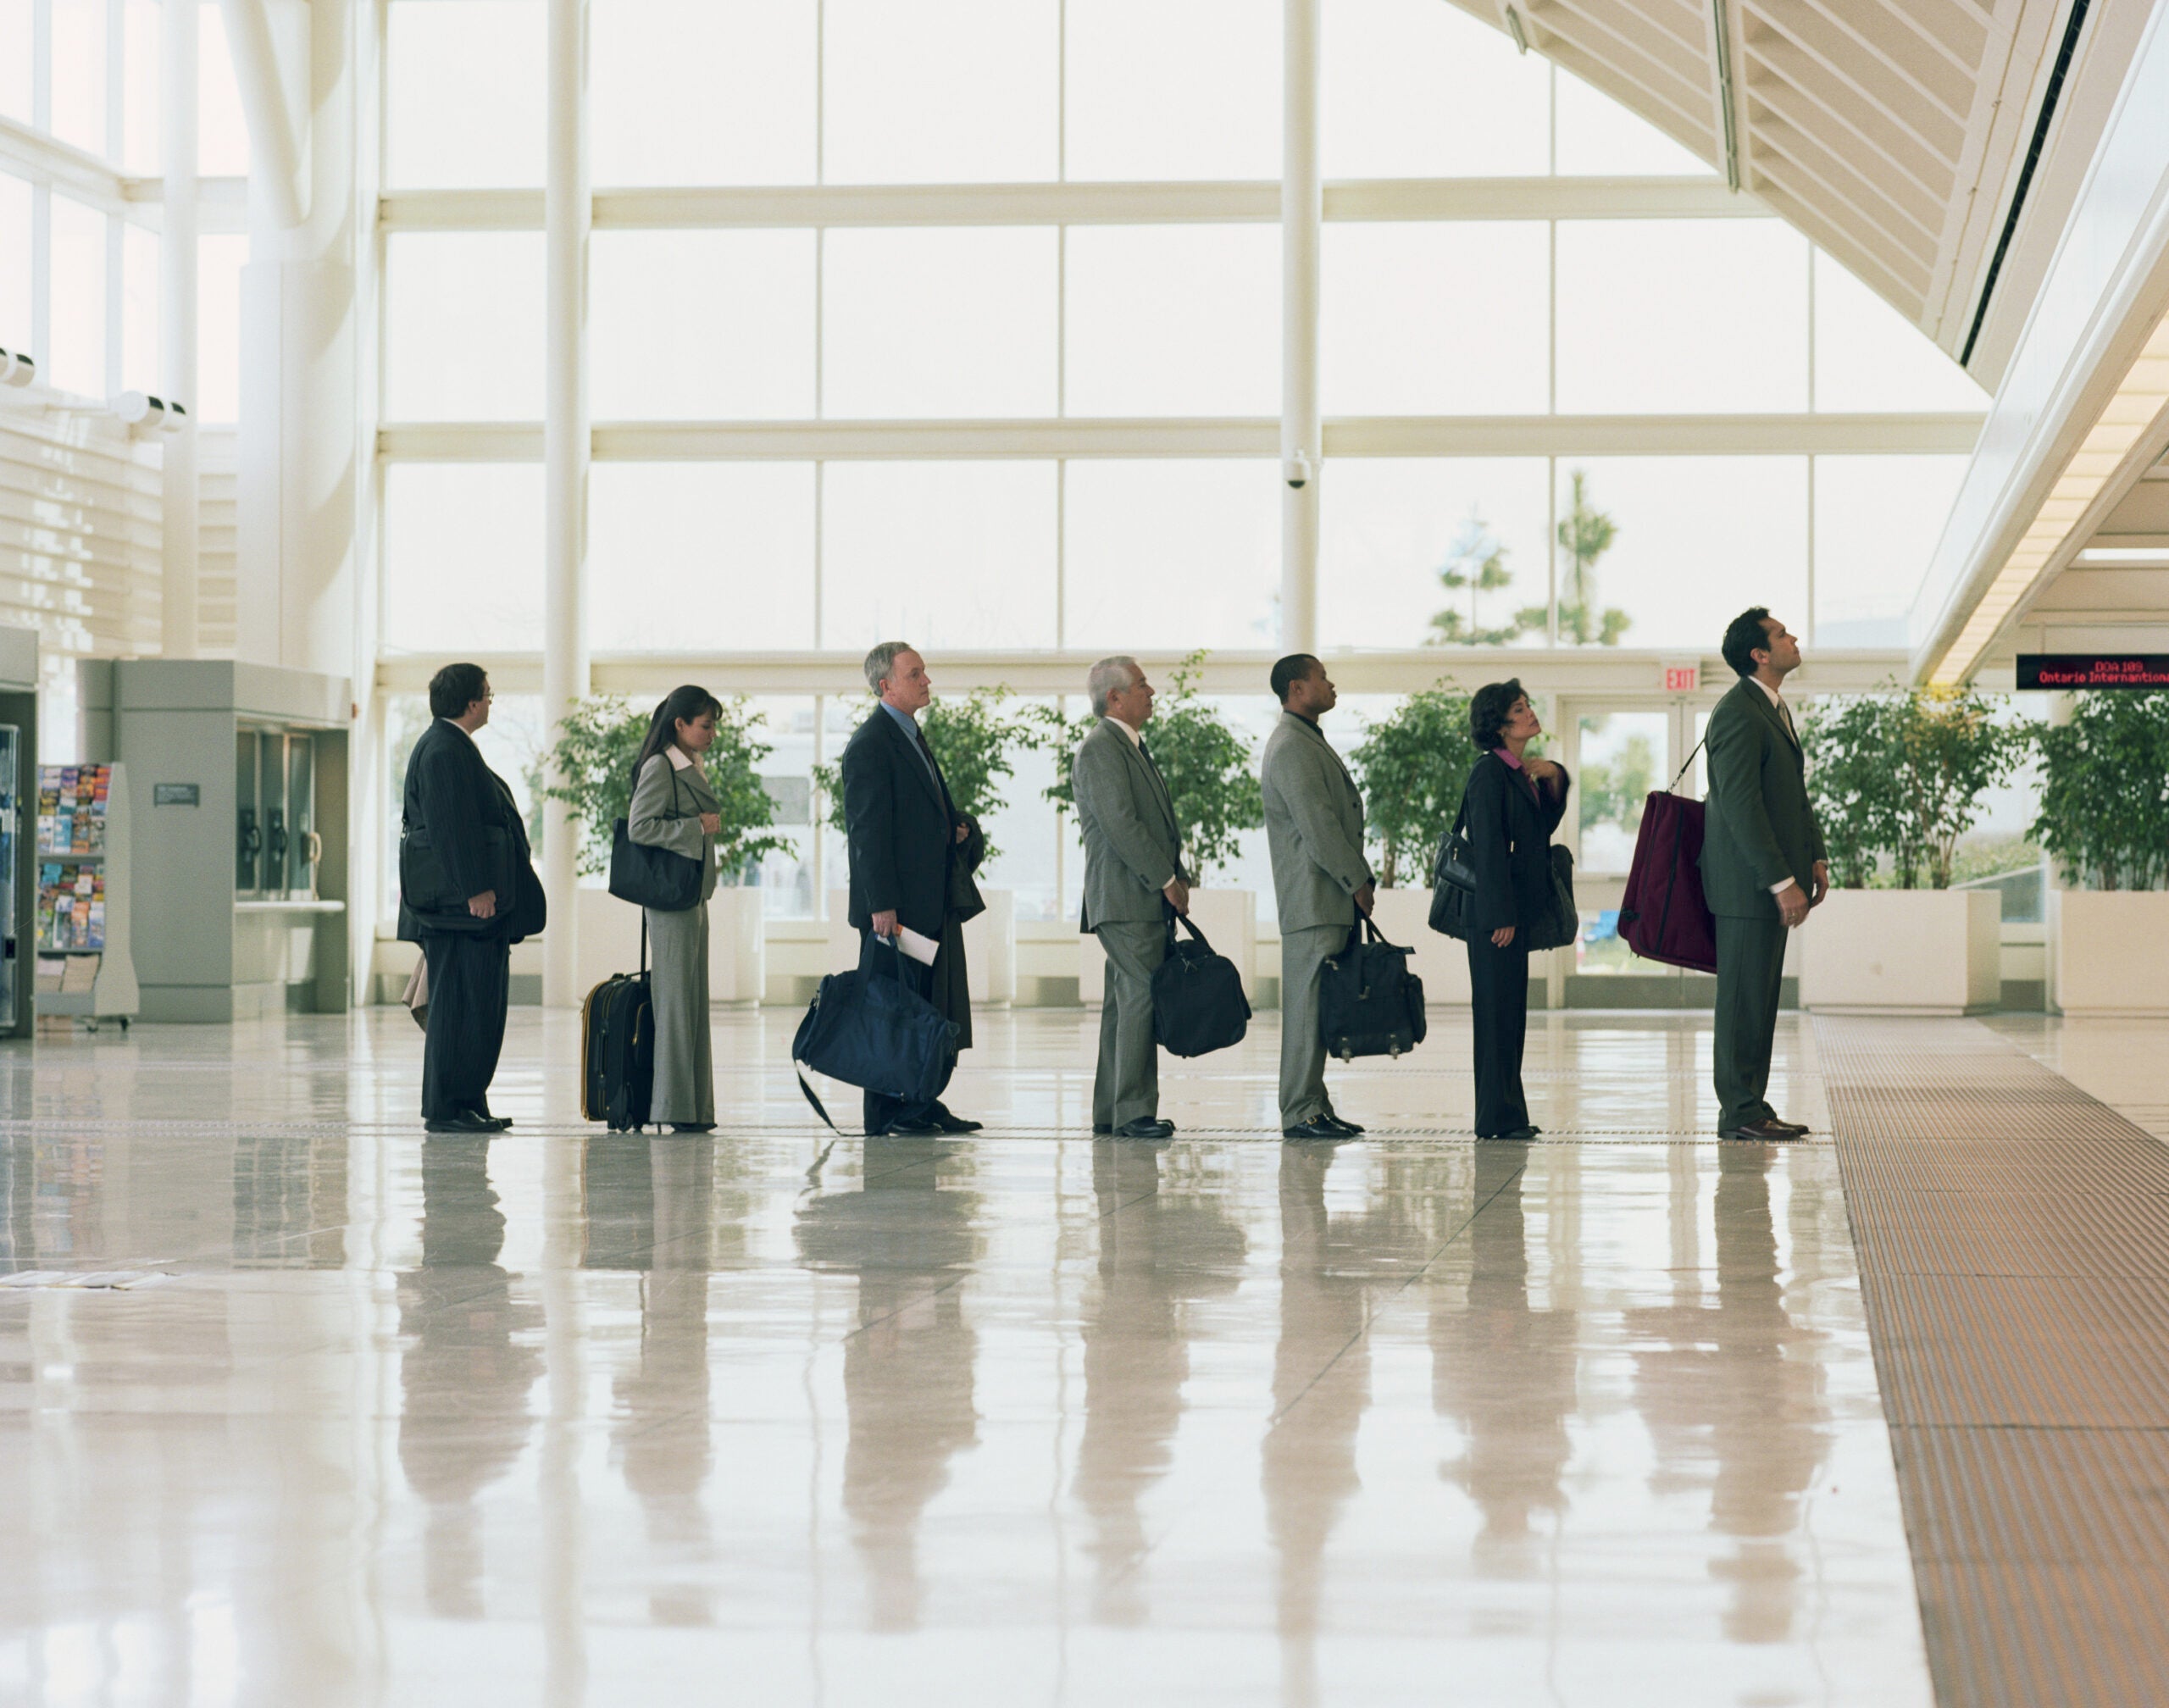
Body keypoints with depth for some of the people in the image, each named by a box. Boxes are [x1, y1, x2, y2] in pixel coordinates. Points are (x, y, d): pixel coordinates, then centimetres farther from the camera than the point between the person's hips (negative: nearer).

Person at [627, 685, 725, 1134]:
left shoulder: (692, 769, 17)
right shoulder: (660, 768, -11)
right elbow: (639, 827, -19)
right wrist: (697, 828, -16)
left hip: (694, 894, 10)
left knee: (694, 999, 8)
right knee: (675, 997, -8)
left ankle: (694, 1108, 10)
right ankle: (674, 1105, -5)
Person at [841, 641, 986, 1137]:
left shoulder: (913, 738, 19)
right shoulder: (870, 743, -11)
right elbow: (867, 830, -16)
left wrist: (958, 828, 9)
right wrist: (881, 905, -21)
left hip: (933, 902, 10)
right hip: (897, 904, -10)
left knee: (933, 1010, 10)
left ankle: (922, 1104, 15)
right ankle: (886, 1114, -2)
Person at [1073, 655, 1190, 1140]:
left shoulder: (1133, 748, 21)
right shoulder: (1100, 750, -11)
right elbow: (1121, 824, -18)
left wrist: (1178, 877, 12)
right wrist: (1166, 879, -15)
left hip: (1146, 900, 10)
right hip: (1125, 899, -10)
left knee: (1125, 999, 10)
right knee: (1141, 996, -13)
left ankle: (1109, 1112, 13)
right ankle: (1132, 1112, -12)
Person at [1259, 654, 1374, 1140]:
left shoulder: (1308, 742, 22)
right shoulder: (1292, 748, -13)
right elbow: (1318, 824, -18)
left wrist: (1359, 878, 17)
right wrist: (1356, 880, -13)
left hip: (1328, 899, 10)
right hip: (1314, 899, -10)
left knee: (1317, 1006, 10)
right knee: (1308, 1004, -9)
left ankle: (1313, 1106, 13)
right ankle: (1300, 1113, -8)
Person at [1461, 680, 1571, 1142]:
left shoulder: (1519, 772, 15)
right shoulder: (1489, 773, -13)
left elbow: (1546, 824, 20)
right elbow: (1489, 847, -17)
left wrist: (1554, 779, 5)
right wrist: (1501, 916, -20)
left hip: (1517, 908, 9)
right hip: (1495, 911, -9)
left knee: (1511, 1012, 11)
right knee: (1497, 1010, -6)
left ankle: (1508, 1116, 16)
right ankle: (1497, 1117, -3)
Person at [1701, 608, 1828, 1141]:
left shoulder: (1775, 709, 17)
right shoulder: (1738, 715, -17)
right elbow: (1741, 807, -21)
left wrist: (1815, 857, 14)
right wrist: (1782, 882, -22)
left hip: (1773, 876, 10)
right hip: (1748, 881, -10)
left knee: (1761, 996, 13)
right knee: (1744, 997, -5)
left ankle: (1752, 1105, 18)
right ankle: (1739, 1112, -1)